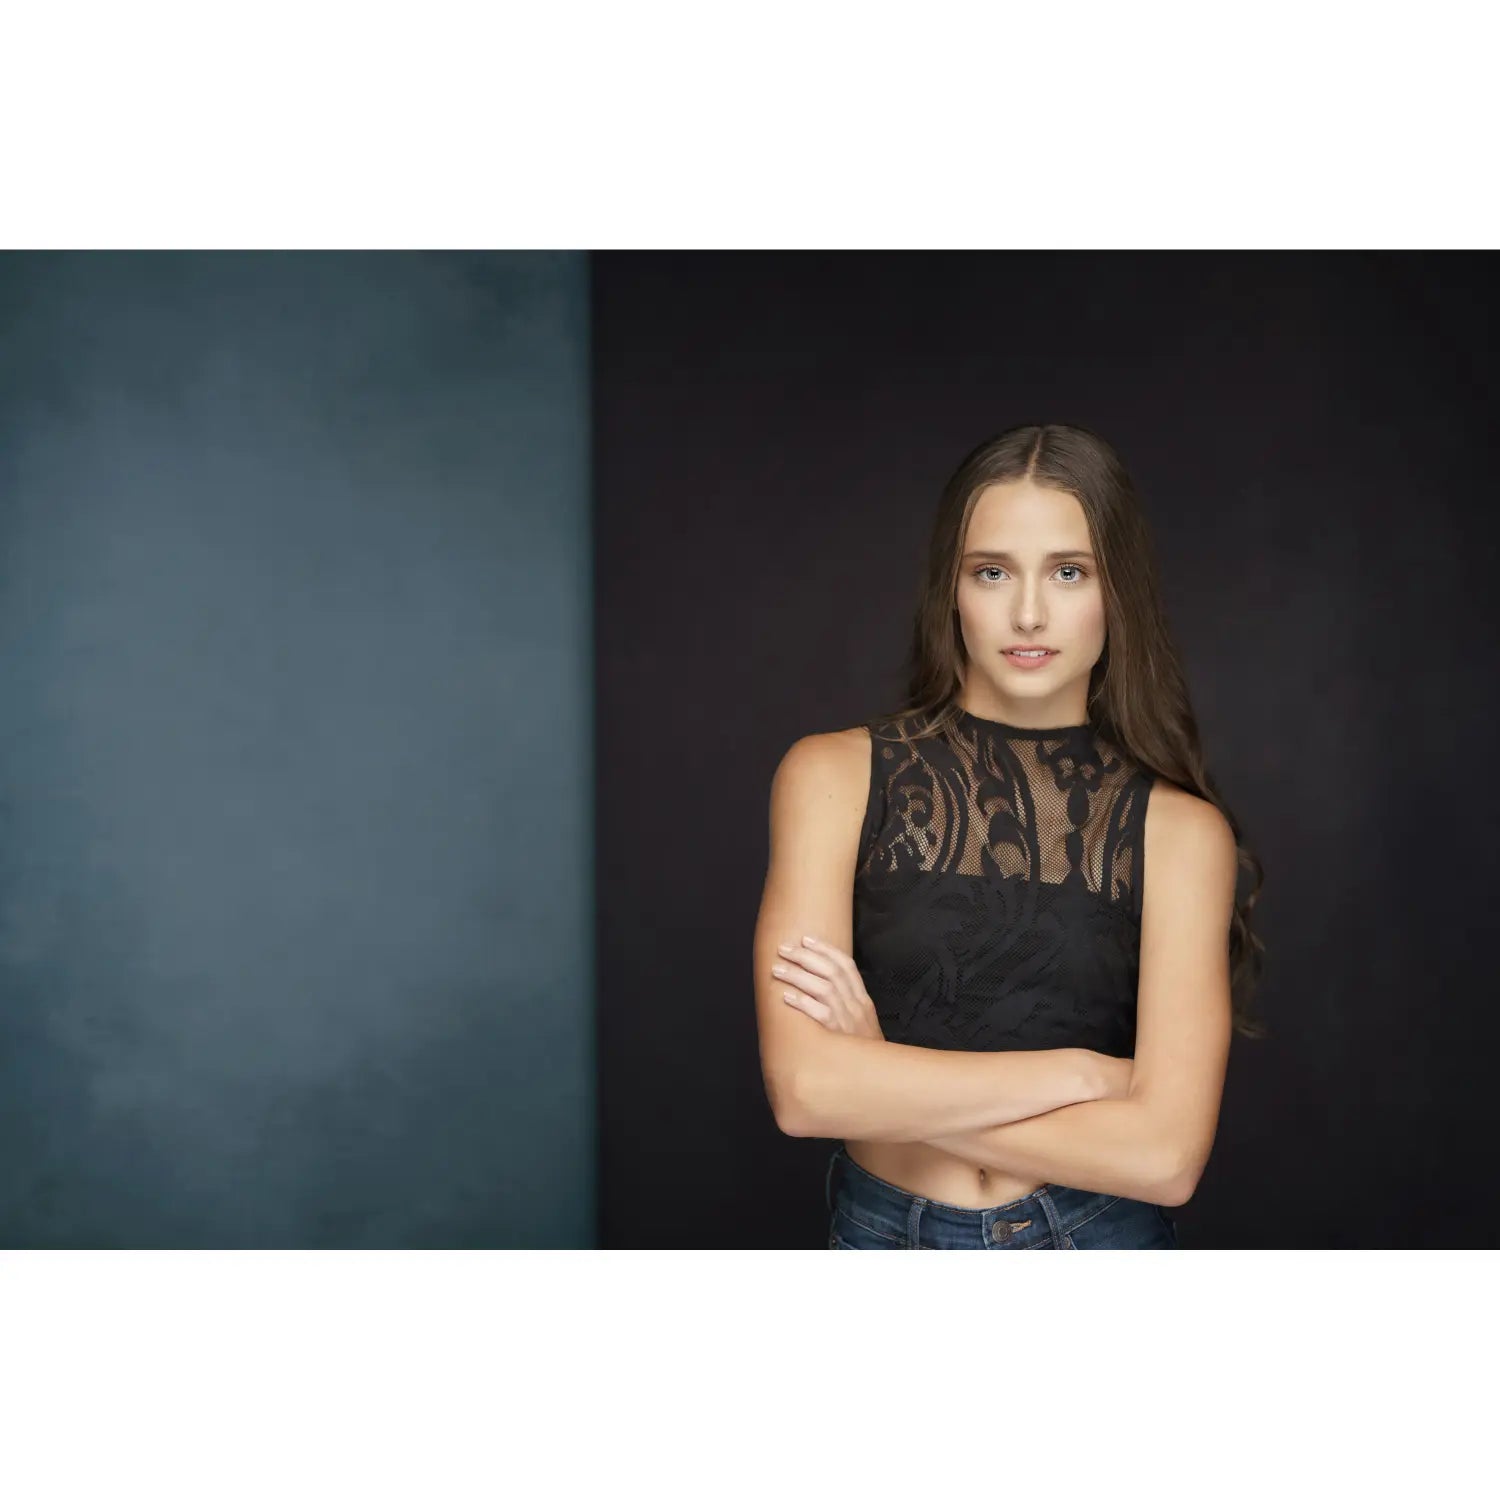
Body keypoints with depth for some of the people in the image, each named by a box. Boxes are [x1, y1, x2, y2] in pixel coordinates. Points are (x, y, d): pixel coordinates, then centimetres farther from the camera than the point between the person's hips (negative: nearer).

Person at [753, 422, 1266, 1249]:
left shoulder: (1177, 827, -10)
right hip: (883, 1237, 0)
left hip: (1098, 1248, 0)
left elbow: (1164, 1154, -18)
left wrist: (886, 1082, -17)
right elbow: (804, 1086, -19)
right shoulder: (835, 776, -10)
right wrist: (1084, 1071, -17)